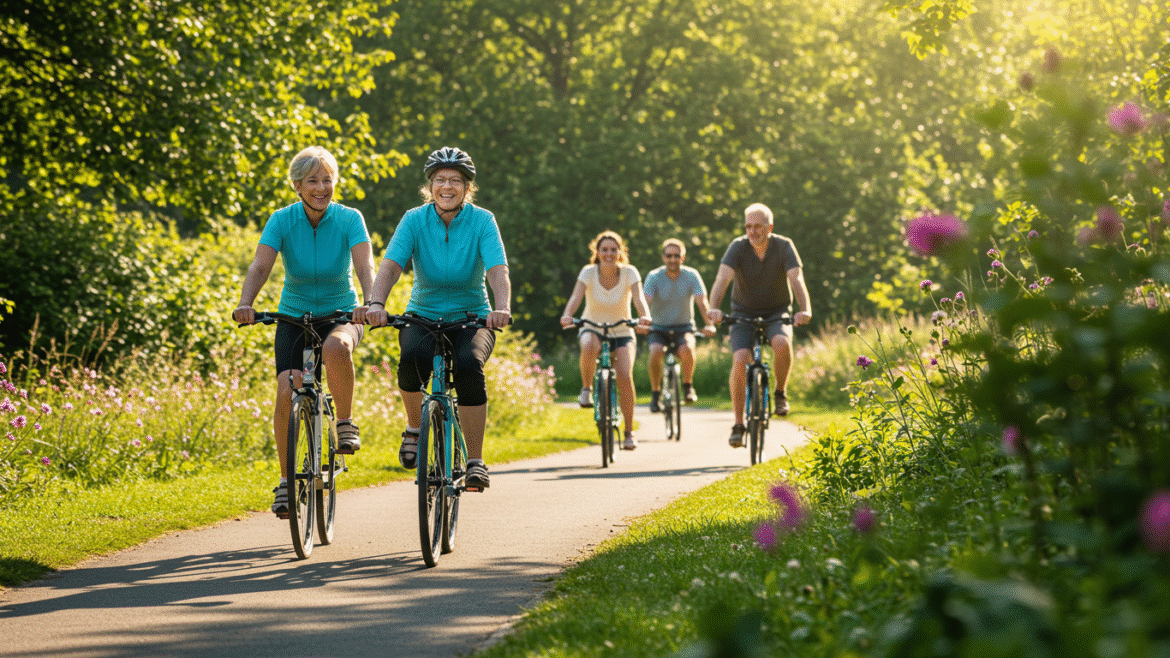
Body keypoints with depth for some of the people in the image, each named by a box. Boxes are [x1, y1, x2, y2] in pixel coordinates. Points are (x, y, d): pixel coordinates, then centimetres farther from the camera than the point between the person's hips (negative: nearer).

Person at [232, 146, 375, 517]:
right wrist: (245, 304, -41)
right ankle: (286, 479, -3)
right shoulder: (282, 220, -11)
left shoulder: (349, 220, -12)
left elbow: (365, 265, -26)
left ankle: (345, 423, -15)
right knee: (287, 390, -19)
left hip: (340, 315, -1)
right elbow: (260, 266, -22)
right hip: (295, 316, 1)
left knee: (336, 347, -38)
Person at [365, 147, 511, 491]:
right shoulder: (414, 220, -8)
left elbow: (498, 270, -25)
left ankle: (475, 461, -21)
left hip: (472, 318, -1)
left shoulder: (482, 221, -11)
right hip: (423, 316, 1)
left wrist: (502, 308, -45)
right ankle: (415, 425, -2)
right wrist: (376, 303, -41)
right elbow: (390, 265, -21)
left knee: (468, 366, -32)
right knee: (412, 358, -33)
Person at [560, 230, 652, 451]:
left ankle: (629, 432, -5)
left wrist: (644, 316, -47)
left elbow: (639, 298, -25)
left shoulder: (629, 273, -12)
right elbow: (576, 297, -26)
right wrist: (567, 316, -47)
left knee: (625, 376, -20)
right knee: (589, 346, -38)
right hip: (593, 328, -1)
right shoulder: (588, 272, -13)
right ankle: (586, 388, -12)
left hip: (621, 332, 1)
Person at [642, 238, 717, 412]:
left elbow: (701, 301, -18)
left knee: (687, 349, -33)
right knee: (655, 352, -31)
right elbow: (646, 301, -22)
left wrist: (709, 324, -36)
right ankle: (655, 393, -12)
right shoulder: (654, 276, -9)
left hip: (684, 328, 0)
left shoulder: (691, 275, -7)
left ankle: (688, 386, -8)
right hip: (659, 328, 0)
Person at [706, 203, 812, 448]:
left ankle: (781, 393, -6)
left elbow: (796, 279, -26)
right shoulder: (738, 247, -15)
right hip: (744, 313, 0)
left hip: (776, 313, 0)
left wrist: (805, 310, -45)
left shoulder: (784, 246, -14)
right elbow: (723, 278, -28)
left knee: (782, 343, -33)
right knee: (740, 361, -20)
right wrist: (713, 308, -46)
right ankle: (738, 424, -9)